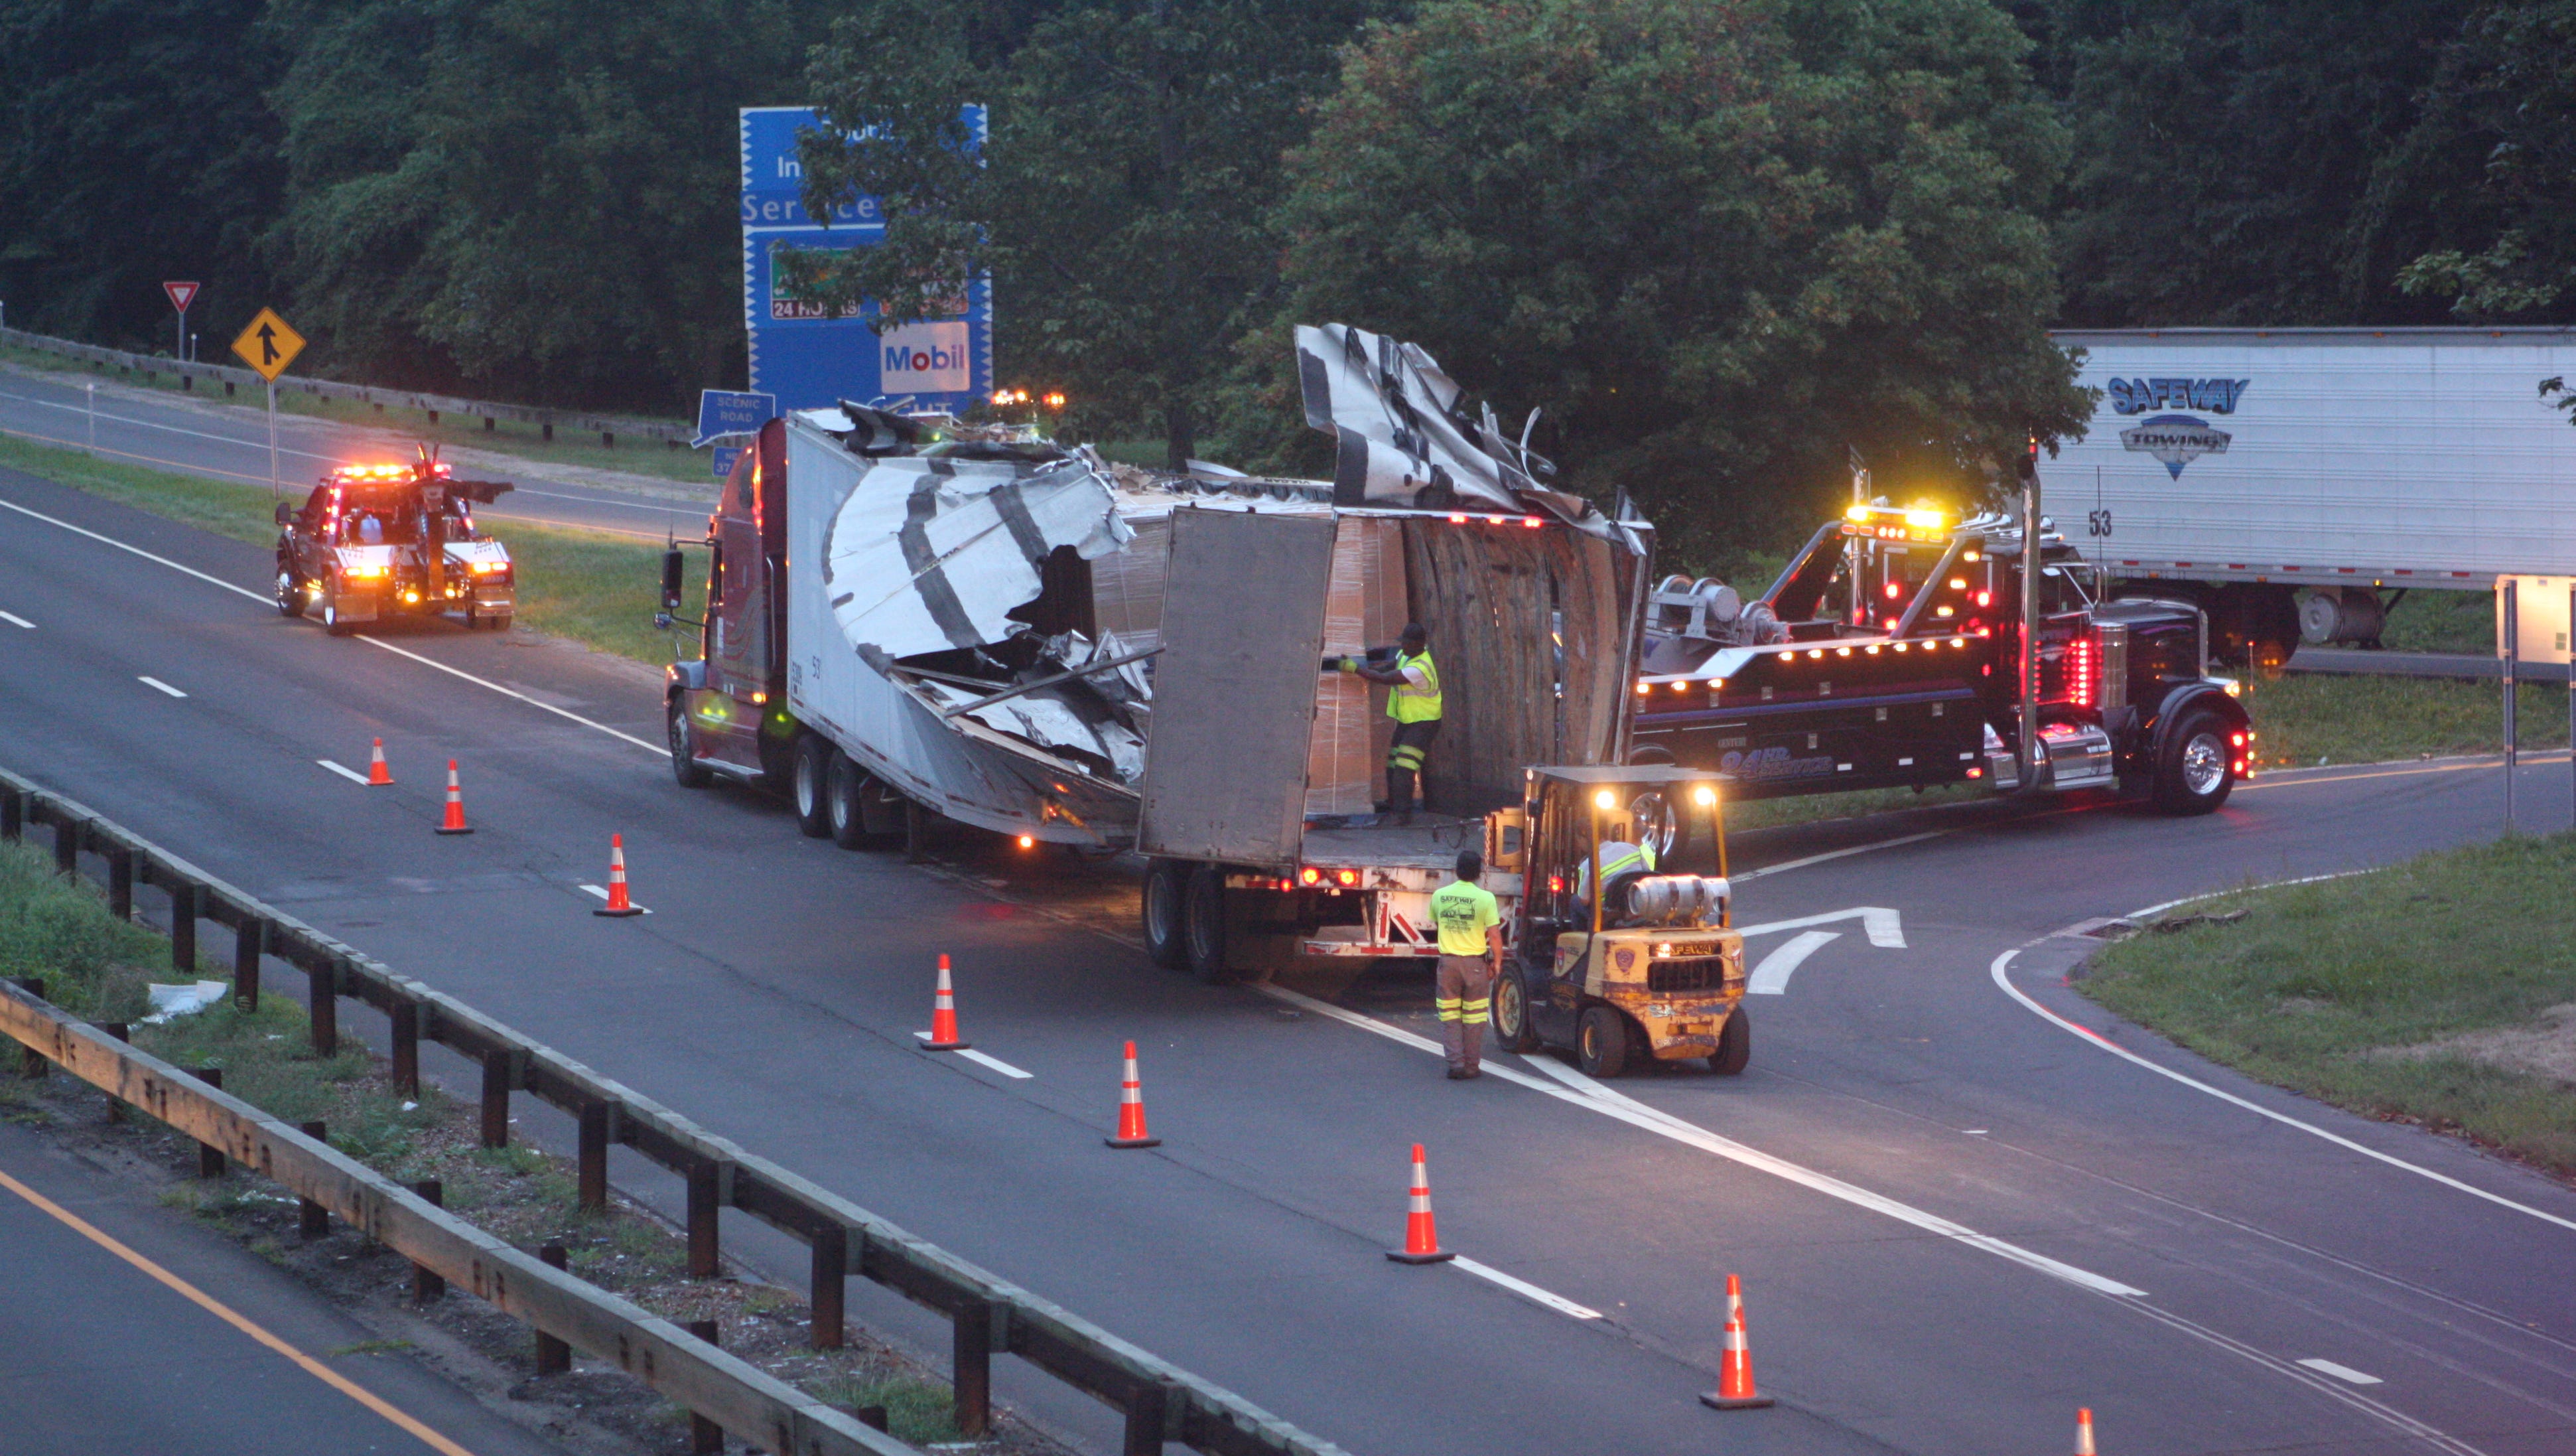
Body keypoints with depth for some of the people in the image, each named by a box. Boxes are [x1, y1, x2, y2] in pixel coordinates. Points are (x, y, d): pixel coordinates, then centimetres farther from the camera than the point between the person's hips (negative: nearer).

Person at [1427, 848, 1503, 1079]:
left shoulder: (1439, 896, 1)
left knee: (1450, 1016, 8)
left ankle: (1455, 1064, 1)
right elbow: (1494, 935, -11)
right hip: (1475, 962, -2)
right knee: (1474, 1017, 7)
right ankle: (1471, 1066, 10)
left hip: (1448, 960, 2)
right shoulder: (1485, 898, -11)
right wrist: (1497, 962, 2)